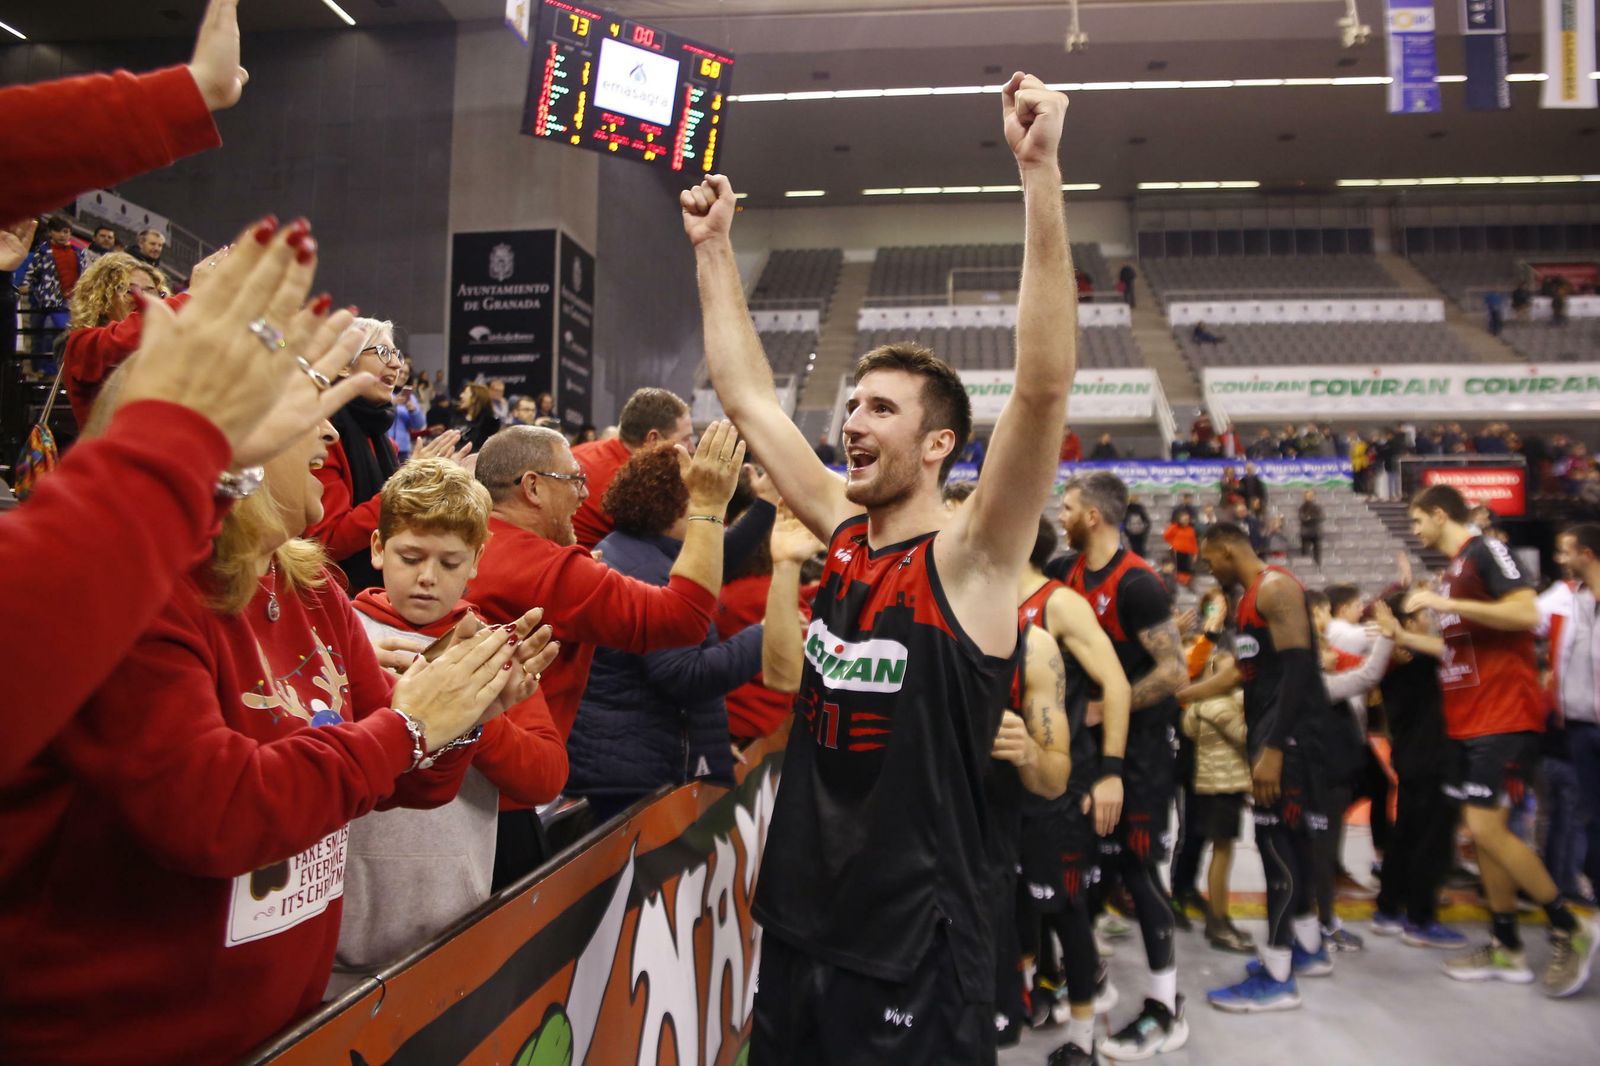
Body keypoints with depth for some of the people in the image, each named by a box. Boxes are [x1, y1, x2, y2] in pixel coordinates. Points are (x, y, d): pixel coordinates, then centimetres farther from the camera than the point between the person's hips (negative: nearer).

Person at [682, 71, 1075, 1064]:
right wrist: (714, 248, 11)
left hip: (916, 948, -6)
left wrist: (1041, 173, -33)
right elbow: (747, 394, 9)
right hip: (800, 923, 6)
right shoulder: (843, 530, 1)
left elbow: (1045, 388, -29)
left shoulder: (967, 558, -15)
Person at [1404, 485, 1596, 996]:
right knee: (1480, 829, 10)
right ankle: (1506, 949, 18)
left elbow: (1527, 613, -23)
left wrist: (1444, 603, -23)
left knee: (1486, 827, -12)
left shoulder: (1486, 552, -10)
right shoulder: (1453, 571, 17)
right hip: (1469, 719, 10)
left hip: (1504, 714, -9)